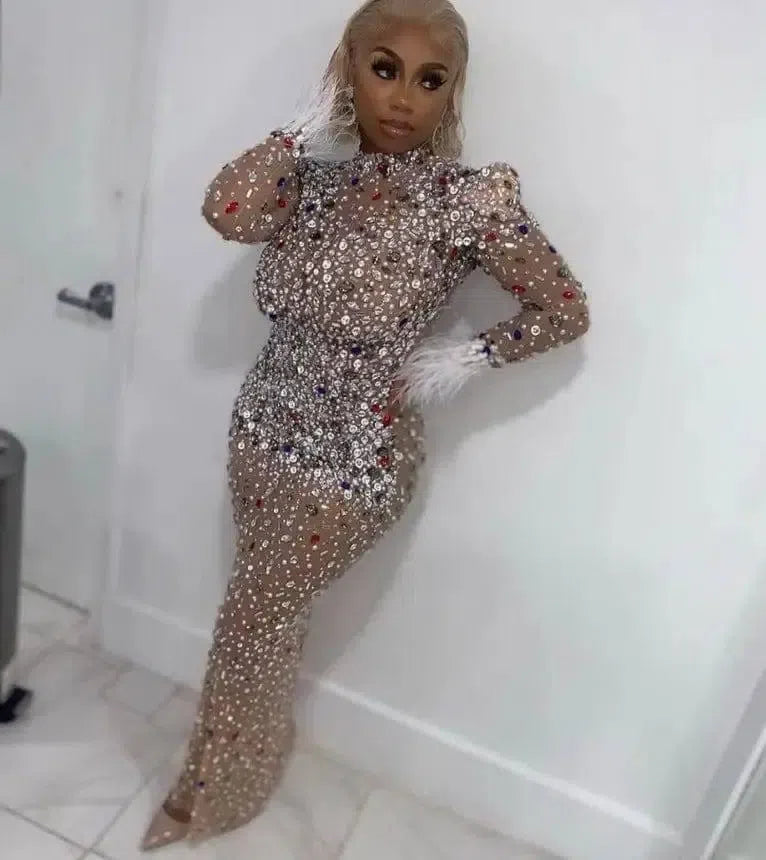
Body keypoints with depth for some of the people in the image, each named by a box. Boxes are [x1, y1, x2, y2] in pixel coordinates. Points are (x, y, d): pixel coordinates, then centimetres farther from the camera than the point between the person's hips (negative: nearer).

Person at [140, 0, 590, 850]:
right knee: (266, 605, 23)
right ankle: (253, 750, 53)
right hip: (265, 428, 6)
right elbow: (225, 210, -24)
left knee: (255, 615, 11)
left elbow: (566, 311, -8)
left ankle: (215, 789, 41)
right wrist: (310, 126, -15)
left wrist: (467, 357, -14)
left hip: (352, 458, -5)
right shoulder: (314, 179, -3)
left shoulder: (472, 199, -17)